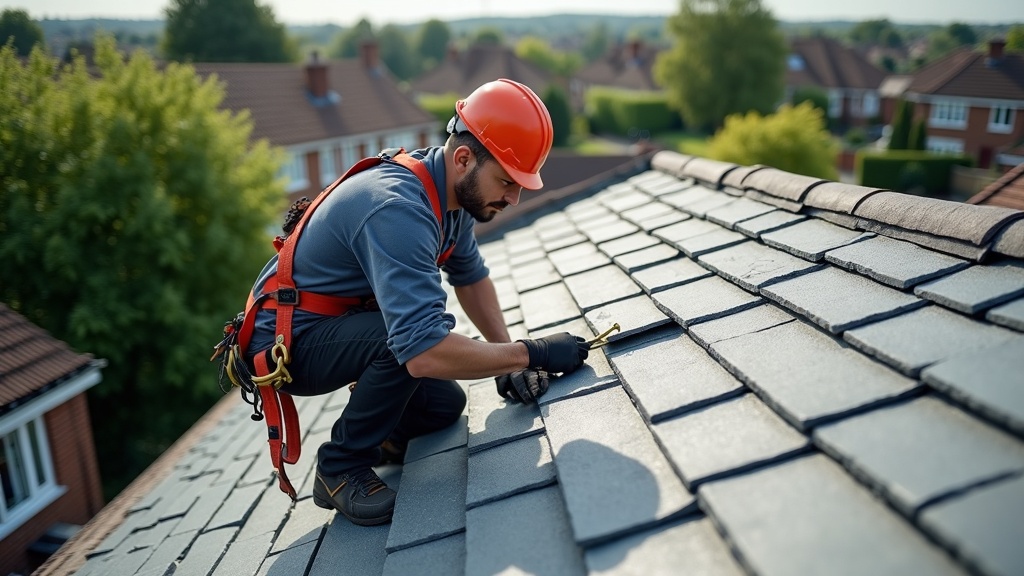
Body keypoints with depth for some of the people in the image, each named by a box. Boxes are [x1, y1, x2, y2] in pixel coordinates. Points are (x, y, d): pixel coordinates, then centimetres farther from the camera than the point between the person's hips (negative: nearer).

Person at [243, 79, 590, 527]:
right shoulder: (399, 209, -35)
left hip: (336, 326, 9)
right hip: (287, 342, -8)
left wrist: (508, 361, -2)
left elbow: (470, 275, 10)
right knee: (409, 337, -33)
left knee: (445, 405, 4)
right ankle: (339, 468, -10)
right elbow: (424, 352, -43)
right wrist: (531, 354, -32)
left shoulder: (453, 189, -5)